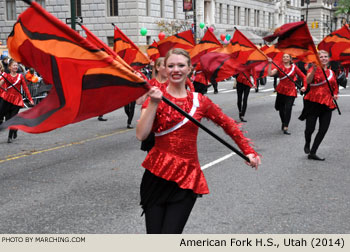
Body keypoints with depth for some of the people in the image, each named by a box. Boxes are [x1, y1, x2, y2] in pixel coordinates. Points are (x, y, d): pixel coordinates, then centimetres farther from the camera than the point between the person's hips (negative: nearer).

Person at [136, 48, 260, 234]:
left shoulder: (200, 101, 7)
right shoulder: (154, 97, 2)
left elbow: (228, 124, 16)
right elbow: (141, 135, -11)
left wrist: (248, 151, 11)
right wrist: (153, 103, -17)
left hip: (187, 177, 1)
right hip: (156, 175, -1)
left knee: (170, 234, -10)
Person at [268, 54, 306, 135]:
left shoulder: (294, 67, 2)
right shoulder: (280, 67, 1)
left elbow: (303, 76, 7)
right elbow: (270, 74, -13)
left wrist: (304, 86, -4)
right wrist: (270, 64, -20)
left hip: (291, 91, -1)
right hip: (281, 90, 1)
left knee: (288, 109, -12)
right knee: (281, 108, 7)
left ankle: (285, 128, -12)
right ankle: (283, 123, 35)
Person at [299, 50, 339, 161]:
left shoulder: (331, 73, 16)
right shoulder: (313, 69, 0)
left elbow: (334, 88, 28)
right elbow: (308, 80, -21)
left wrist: (335, 95, 8)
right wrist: (314, 69, -34)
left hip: (327, 104, 5)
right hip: (313, 102, -5)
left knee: (323, 130, 0)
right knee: (310, 128, -6)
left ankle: (312, 153, 10)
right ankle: (307, 144, 29)